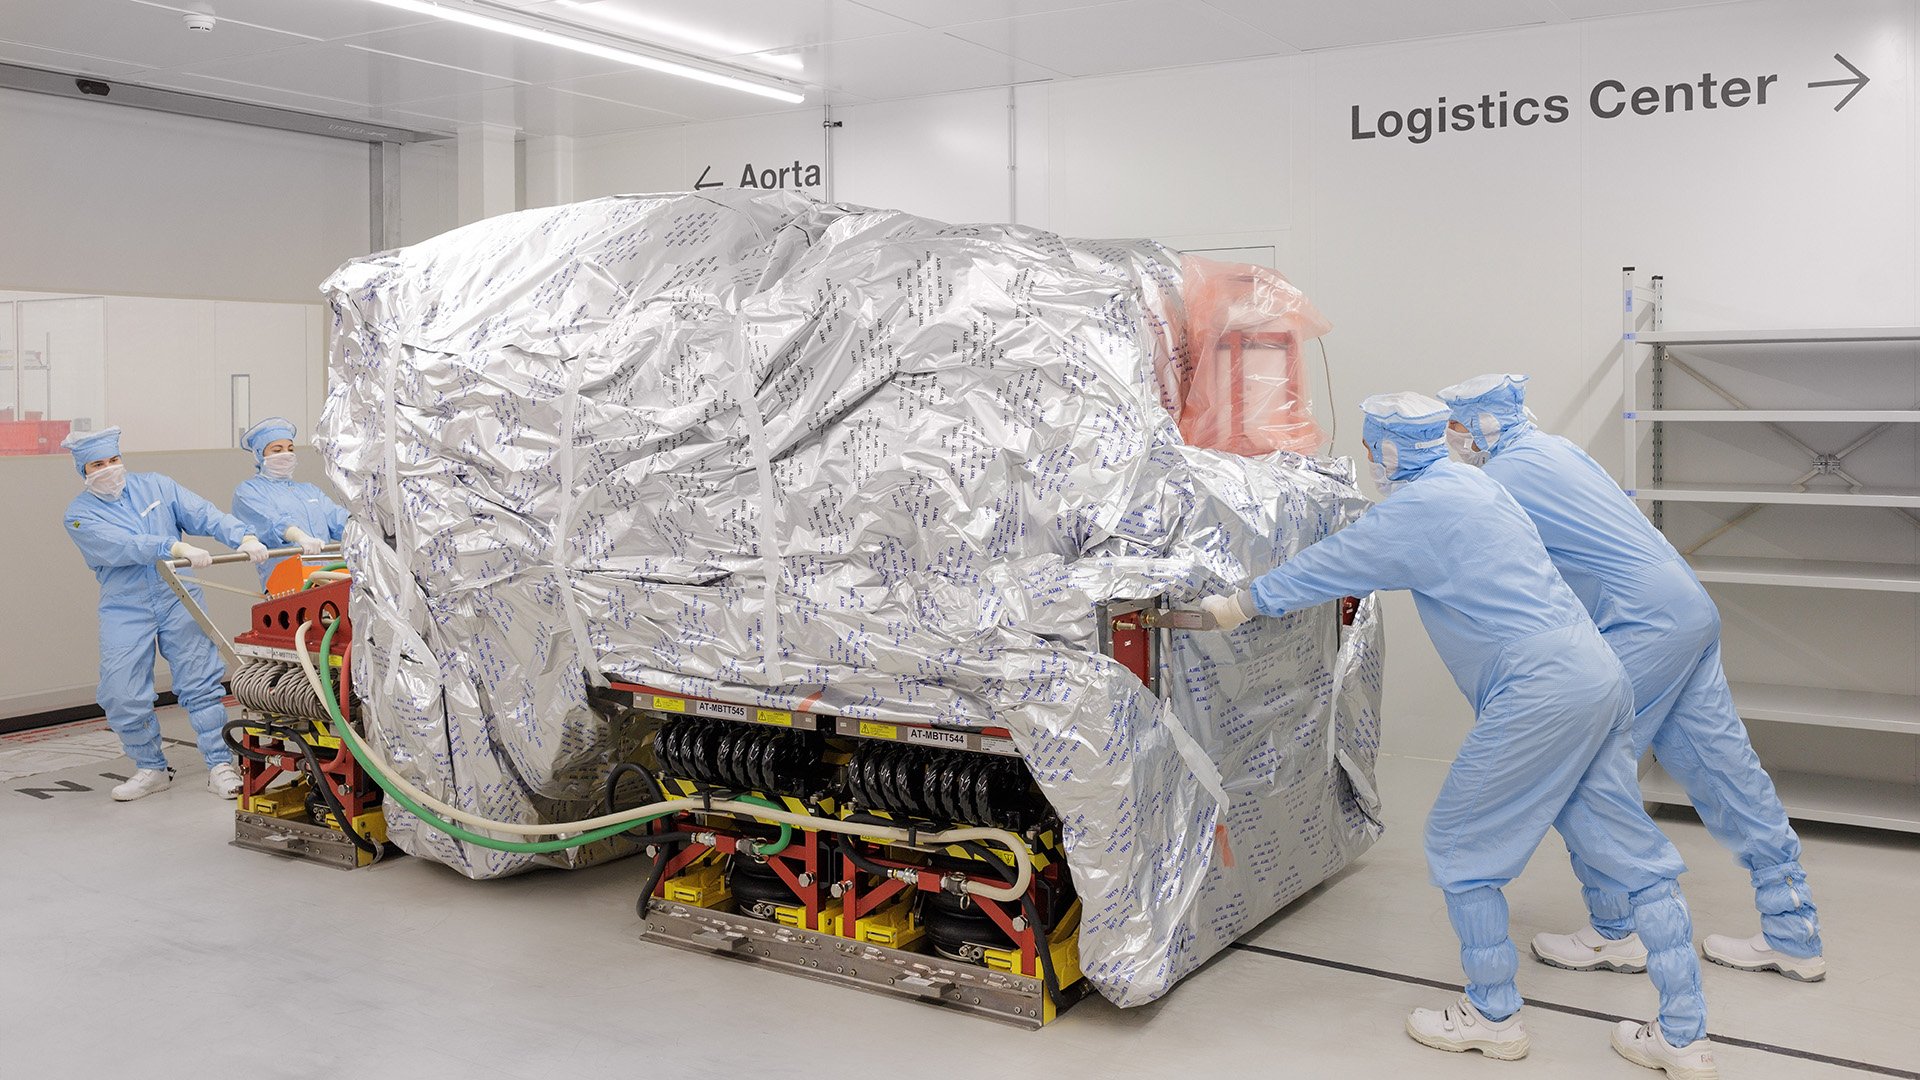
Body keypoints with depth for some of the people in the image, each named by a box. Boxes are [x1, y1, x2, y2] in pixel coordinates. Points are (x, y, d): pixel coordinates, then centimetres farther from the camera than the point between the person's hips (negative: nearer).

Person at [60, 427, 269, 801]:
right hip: (124, 611, 0)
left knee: (200, 683, -2)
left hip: (178, 601, 1)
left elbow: (205, 514, -5)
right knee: (123, 696, -2)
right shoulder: (80, 514, -1)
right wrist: (177, 548, -33)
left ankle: (221, 766, 3)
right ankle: (151, 769, 18)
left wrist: (244, 538, -23)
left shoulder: (156, 486, 6)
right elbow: (121, 546, -19)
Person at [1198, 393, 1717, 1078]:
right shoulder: (1471, 484, 19)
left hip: (1537, 689, -10)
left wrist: (1240, 604, 11)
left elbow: (1327, 566, 0)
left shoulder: (1417, 508, -8)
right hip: (1599, 678, 10)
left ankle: (1494, 1016, 17)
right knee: (1633, 858, 11)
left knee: (1460, 849, 6)